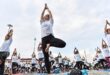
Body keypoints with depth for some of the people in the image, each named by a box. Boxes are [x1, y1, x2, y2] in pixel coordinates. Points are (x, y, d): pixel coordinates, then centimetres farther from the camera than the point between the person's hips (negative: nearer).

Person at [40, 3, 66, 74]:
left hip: (50, 36, -2)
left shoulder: (50, 21, 18)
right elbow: (41, 15, 22)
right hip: (44, 39, 2)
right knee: (46, 57, -2)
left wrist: (47, 8, 35)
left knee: (63, 44, -29)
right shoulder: (42, 23, 25)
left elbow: (50, 14, 20)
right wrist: (44, 8, 30)